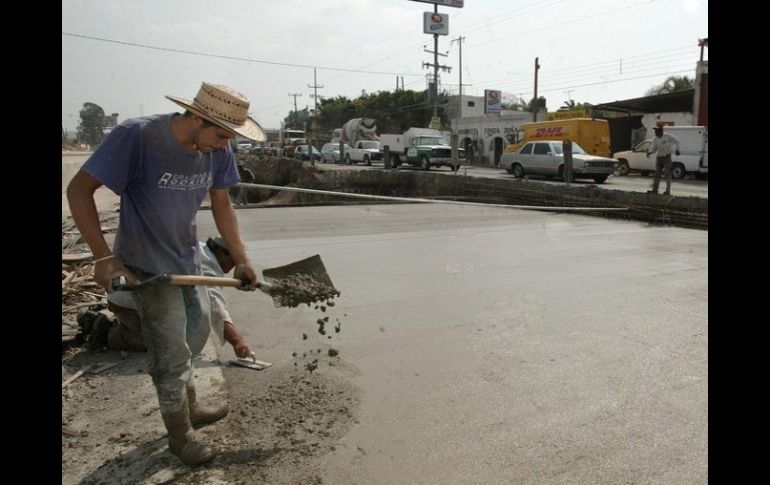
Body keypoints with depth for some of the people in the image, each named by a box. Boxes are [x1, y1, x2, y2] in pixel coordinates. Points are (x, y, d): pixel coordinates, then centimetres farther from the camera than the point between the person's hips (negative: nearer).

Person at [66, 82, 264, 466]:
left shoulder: (216, 151, -10)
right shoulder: (136, 136, -27)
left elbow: (221, 205, 3)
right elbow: (79, 189, -21)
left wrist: (240, 259, -1)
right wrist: (102, 255, -28)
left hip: (187, 258, 7)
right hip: (148, 265, -7)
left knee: (196, 333, 22)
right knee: (173, 354, 2)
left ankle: (188, 408, 46)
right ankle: (180, 436, 25)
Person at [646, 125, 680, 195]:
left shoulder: (667, 136, -13)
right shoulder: (655, 139, 0)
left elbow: (676, 141, -2)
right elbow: (654, 148, -3)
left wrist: (677, 149, -10)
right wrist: (649, 152, -22)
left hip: (667, 157, -5)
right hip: (659, 158, 5)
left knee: (668, 174, -4)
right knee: (657, 174, 6)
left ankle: (668, 191, -3)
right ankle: (655, 189, 11)